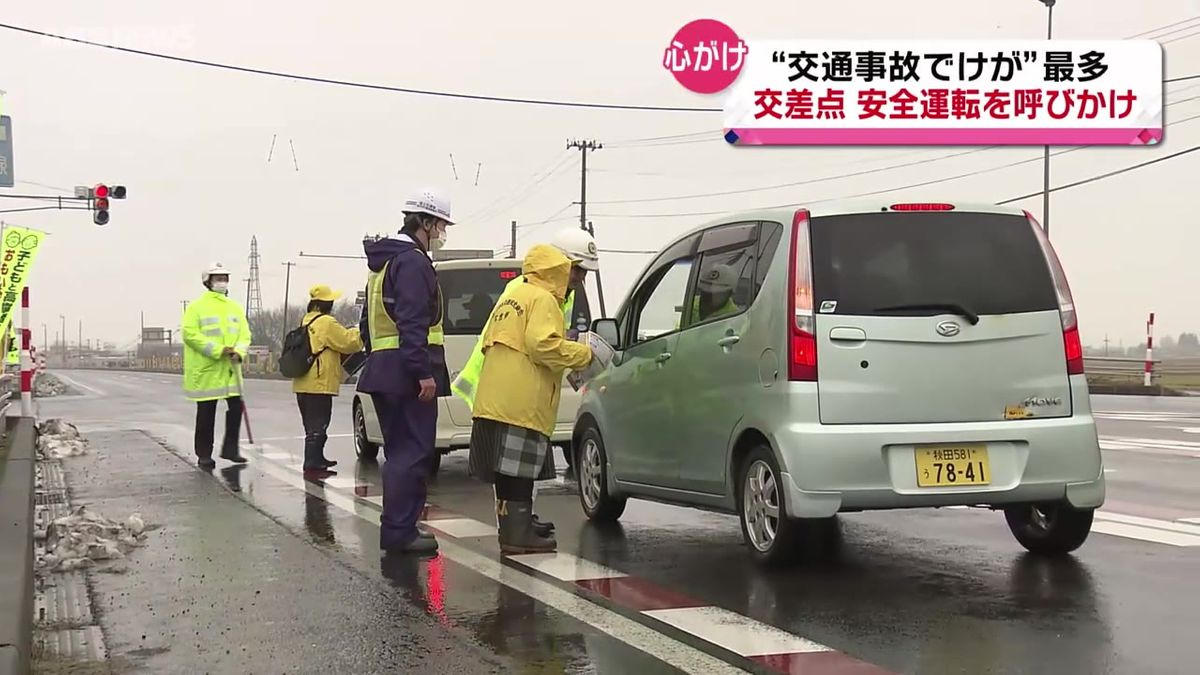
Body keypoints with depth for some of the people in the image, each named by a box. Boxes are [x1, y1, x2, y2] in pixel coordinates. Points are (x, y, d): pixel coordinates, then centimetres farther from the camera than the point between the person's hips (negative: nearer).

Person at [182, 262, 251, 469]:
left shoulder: (235, 307, 12)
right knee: (206, 413, 2)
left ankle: (230, 448, 17)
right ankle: (204, 455, 12)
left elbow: (244, 334, 11)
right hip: (205, 370, -5)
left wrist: (239, 351, -11)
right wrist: (218, 350, -20)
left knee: (236, 407, 3)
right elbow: (190, 334, -14)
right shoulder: (197, 306, -5)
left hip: (230, 369, 5)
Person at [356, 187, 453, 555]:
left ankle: (397, 528, 20)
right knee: (413, 453, -7)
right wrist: (424, 372, -25)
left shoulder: (384, 262, 21)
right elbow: (412, 323, -22)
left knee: (400, 452, 15)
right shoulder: (414, 262, -12)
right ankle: (399, 531, -8)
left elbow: (370, 321, 26)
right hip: (408, 373, -10)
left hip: (382, 371, 10)